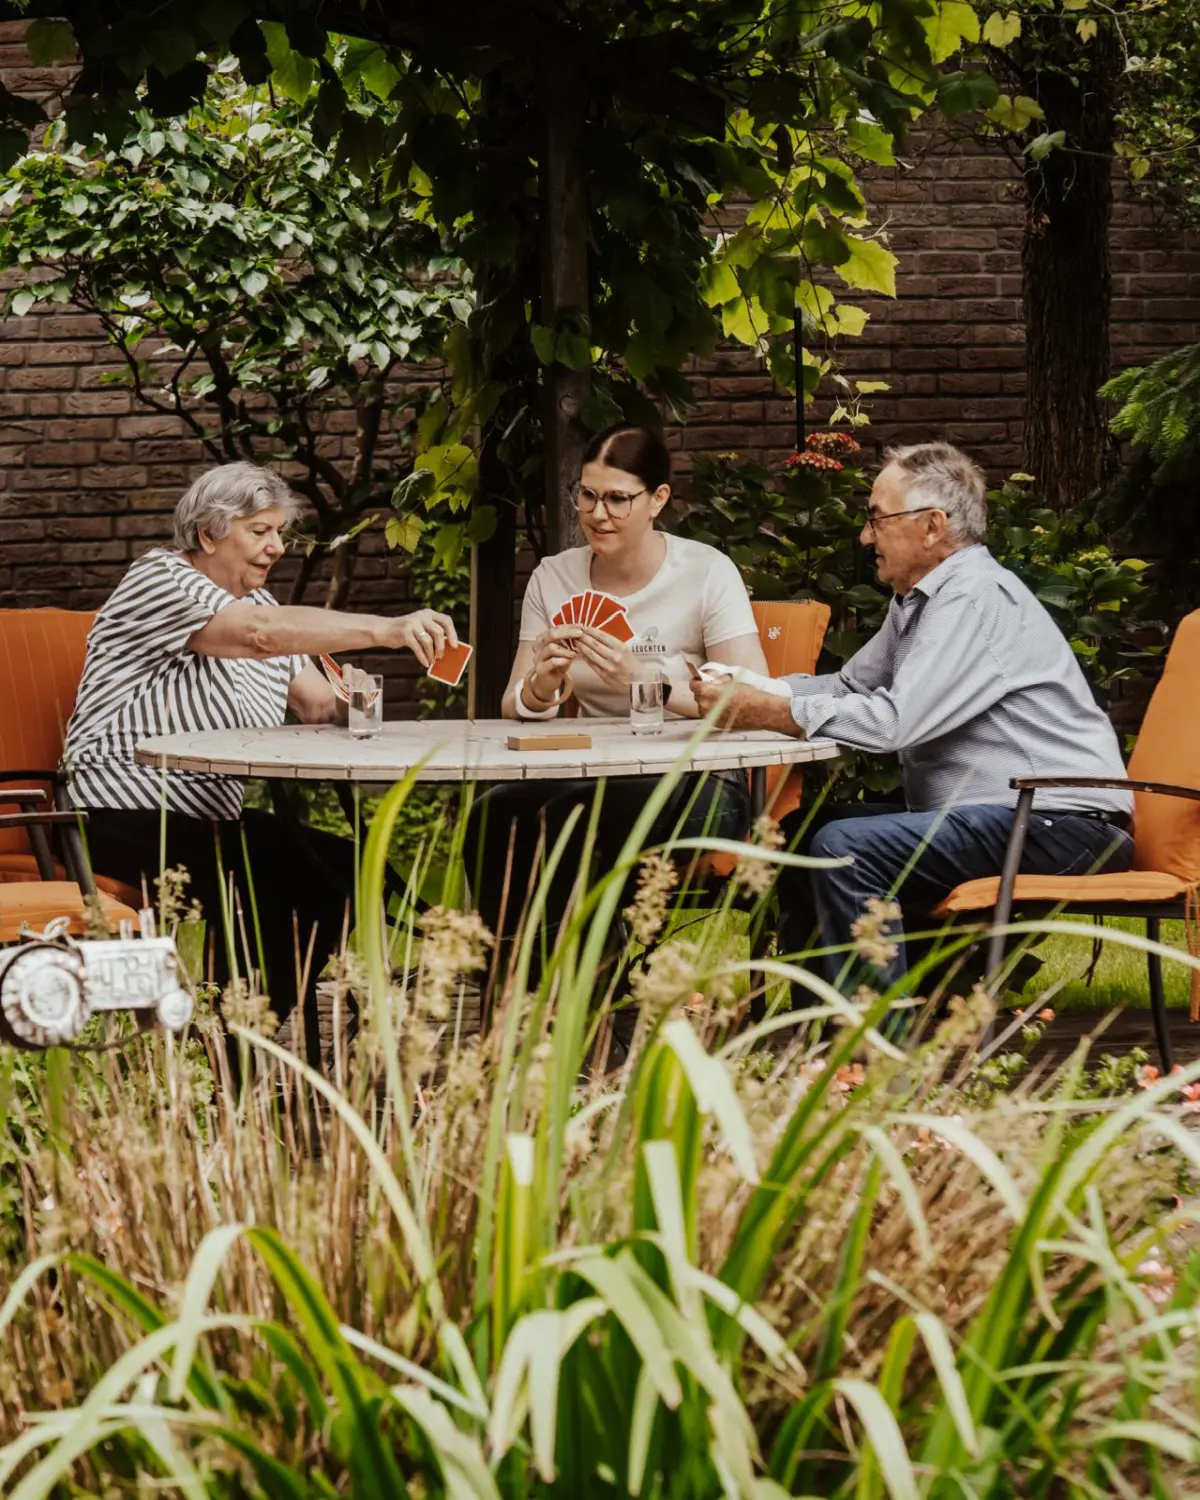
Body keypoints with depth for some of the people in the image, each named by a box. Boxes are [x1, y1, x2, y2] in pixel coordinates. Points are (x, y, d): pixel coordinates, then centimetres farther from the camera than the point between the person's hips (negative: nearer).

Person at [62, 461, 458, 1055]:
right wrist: (386, 630, -36)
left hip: (211, 816, 9)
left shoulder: (255, 600, 18)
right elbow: (261, 632, -28)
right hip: (126, 820, -9)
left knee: (347, 869, -6)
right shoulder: (159, 582, -9)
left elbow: (317, 702, 11)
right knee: (281, 888, -26)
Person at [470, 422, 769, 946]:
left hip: (695, 785, -4)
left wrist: (644, 679, -25)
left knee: (567, 818, -34)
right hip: (592, 777, 4)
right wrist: (542, 685, -19)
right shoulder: (554, 577, 9)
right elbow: (516, 710, 5)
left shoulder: (707, 573, -4)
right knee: (494, 816, -28)